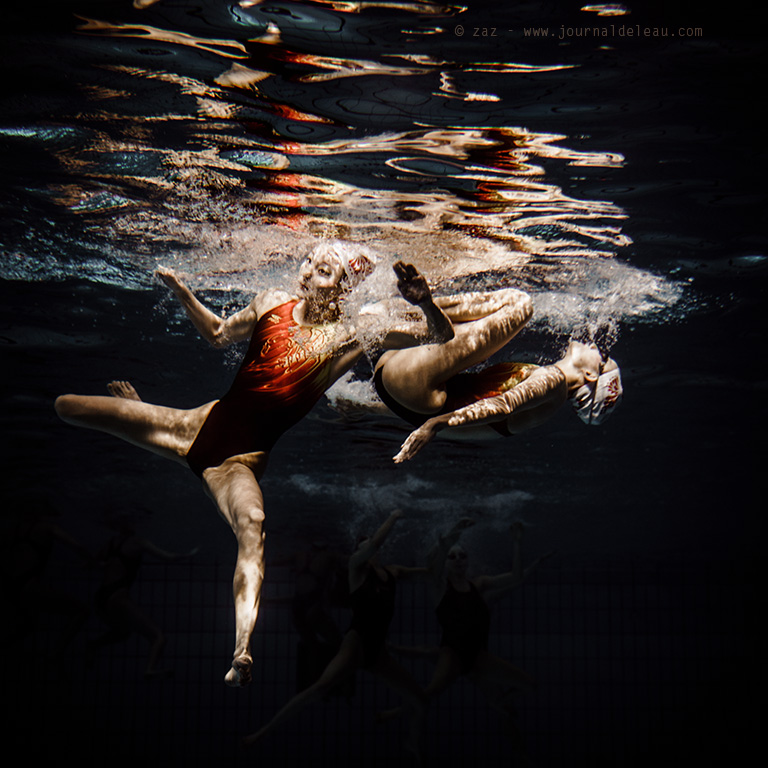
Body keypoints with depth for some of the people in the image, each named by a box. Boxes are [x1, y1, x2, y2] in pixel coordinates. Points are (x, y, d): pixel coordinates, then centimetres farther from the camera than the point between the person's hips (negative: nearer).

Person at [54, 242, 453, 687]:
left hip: (243, 457, -4)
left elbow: (442, 336, -10)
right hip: (203, 423, 5)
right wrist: (181, 292, 11)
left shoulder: (353, 334, -5)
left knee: (252, 523, -40)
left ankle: (243, 650, -47)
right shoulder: (272, 304, 6)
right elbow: (219, 334, 24)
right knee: (66, 408, 8)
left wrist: (424, 302, -30)